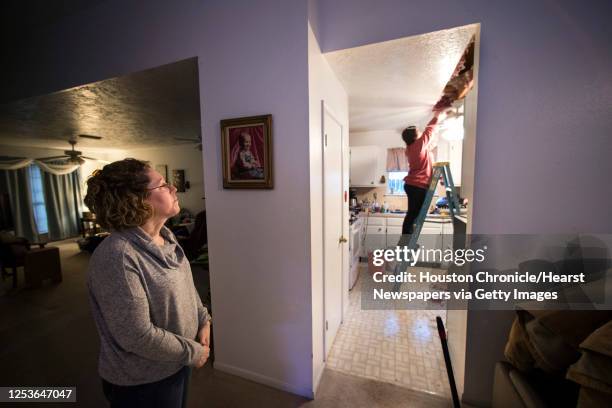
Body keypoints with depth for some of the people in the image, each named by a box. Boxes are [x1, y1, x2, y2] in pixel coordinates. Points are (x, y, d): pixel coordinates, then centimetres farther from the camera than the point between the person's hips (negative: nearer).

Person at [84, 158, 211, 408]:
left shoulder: (165, 237, -4)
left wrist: (203, 319, -3)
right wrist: (193, 352, -17)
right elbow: (138, 336, -29)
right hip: (141, 382, -7)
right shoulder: (117, 257, -30)